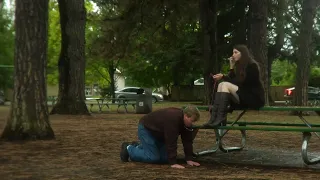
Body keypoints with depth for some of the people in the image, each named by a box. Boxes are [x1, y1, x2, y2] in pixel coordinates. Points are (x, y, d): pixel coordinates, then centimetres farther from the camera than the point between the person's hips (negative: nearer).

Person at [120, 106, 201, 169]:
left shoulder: (186, 121, -11)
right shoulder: (172, 119, -37)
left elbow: (187, 141, -6)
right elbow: (171, 142, -37)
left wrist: (189, 159, -11)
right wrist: (173, 163, -35)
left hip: (158, 133, 9)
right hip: (145, 129, -9)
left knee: (165, 158, 3)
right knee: (153, 157, -16)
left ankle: (138, 147, 22)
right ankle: (129, 148, 5)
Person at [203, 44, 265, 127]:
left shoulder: (252, 66, -8)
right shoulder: (240, 66, 16)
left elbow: (241, 83, -16)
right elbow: (233, 81, 8)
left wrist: (223, 77, -17)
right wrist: (232, 67, 2)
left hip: (255, 99, -8)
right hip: (244, 97, 8)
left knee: (225, 85, -22)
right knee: (221, 85, -8)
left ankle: (220, 119, -30)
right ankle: (213, 118, -24)